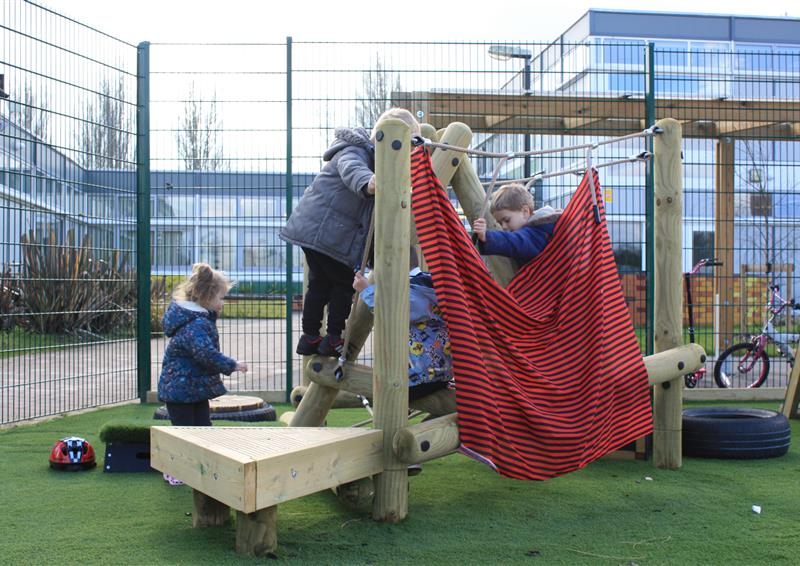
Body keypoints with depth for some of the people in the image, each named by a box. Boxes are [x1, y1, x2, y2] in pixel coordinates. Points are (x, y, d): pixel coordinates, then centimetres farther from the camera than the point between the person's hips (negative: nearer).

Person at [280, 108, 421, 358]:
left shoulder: (371, 155, 17)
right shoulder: (355, 151, -16)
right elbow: (352, 170, -41)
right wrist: (367, 184, -61)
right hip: (325, 232, -10)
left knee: (319, 283, 16)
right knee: (345, 283, 2)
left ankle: (310, 337, 23)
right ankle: (333, 339, 9)